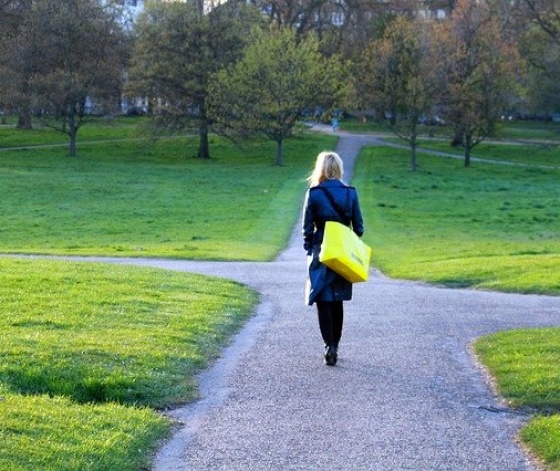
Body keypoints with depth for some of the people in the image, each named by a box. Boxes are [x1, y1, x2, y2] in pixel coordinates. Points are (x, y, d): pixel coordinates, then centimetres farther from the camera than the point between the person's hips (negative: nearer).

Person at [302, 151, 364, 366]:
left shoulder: (313, 193, -8)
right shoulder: (350, 193, 0)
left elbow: (307, 228, -5)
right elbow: (358, 227, 2)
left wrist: (309, 250, 7)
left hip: (321, 252, -3)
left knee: (323, 301, 0)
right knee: (337, 301, 15)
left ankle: (330, 345, -13)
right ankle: (335, 345, 21)